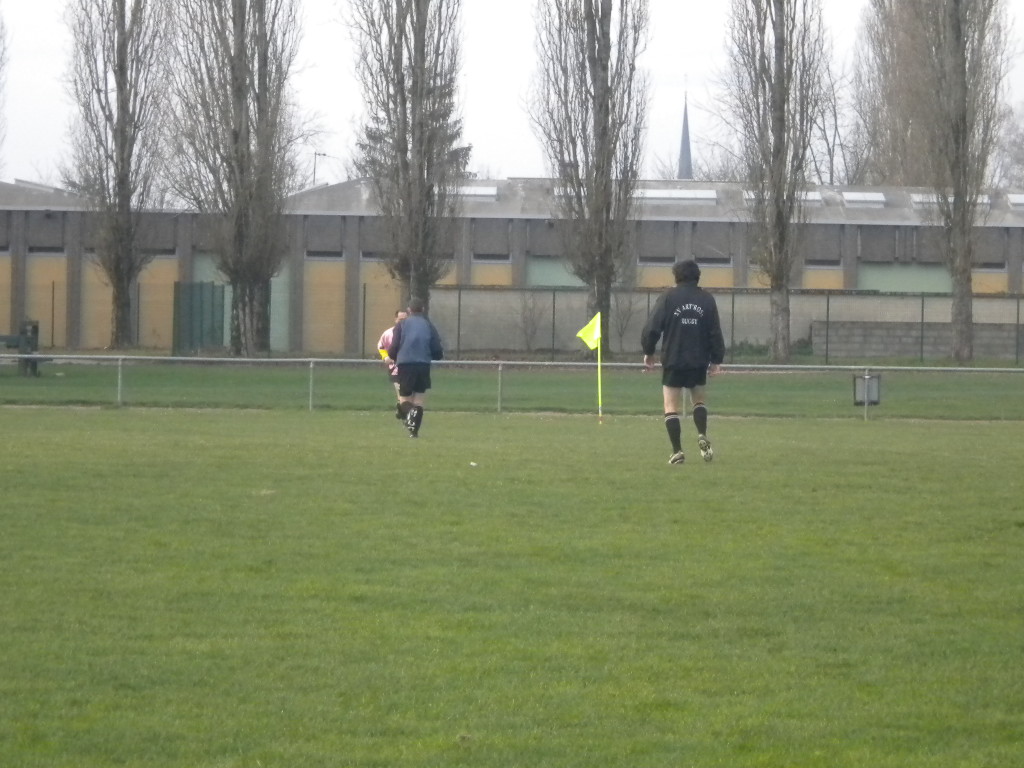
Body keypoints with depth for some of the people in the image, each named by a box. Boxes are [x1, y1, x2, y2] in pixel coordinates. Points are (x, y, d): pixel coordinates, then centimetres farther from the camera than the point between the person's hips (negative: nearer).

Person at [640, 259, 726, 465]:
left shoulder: (668, 297, -4)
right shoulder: (707, 299, 3)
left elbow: (652, 327, -6)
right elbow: (715, 332, 3)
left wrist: (648, 351, 8)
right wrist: (716, 359, 12)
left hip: (673, 361, -3)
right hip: (699, 361, 3)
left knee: (671, 407, 3)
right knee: (699, 400, 21)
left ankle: (677, 451, -5)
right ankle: (702, 436, -3)